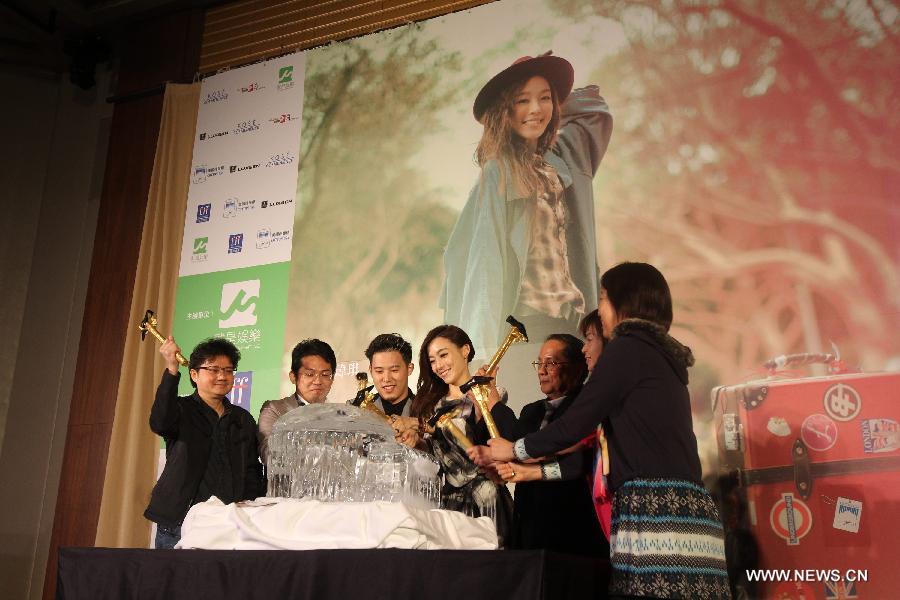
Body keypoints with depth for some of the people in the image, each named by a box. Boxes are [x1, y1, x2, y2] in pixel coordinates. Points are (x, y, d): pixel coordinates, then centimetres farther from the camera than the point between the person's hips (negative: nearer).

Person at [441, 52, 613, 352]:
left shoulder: (559, 161, 11)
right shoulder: (500, 172, -7)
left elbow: (594, 106, 30)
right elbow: (483, 254, -11)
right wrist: (484, 337, -15)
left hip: (570, 317, 6)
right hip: (524, 323, -6)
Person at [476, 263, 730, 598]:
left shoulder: (628, 347, -3)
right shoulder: (661, 354, 24)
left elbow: (576, 423, -3)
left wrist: (514, 450, 13)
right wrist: (536, 470, 31)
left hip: (656, 510, -9)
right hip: (686, 509, 9)